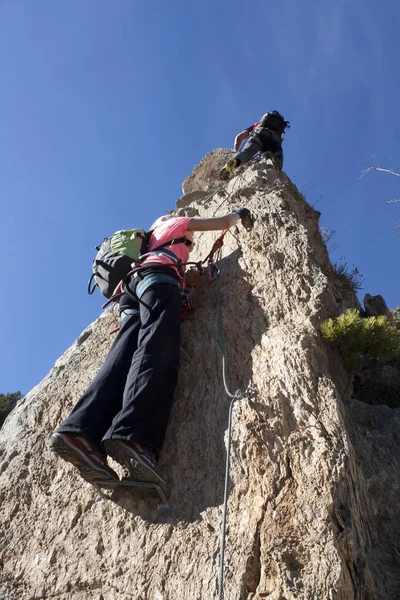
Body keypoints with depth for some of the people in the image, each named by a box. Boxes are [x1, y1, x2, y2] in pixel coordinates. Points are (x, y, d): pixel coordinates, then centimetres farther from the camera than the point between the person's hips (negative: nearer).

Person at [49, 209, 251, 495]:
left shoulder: (151, 241, 45)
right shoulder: (178, 222, 30)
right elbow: (224, 223, 35)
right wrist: (238, 213, 57)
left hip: (133, 286, 7)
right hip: (158, 279, -7)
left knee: (122, 359, -18)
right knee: (157, 353, -29)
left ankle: (80, 432, -41)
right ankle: (132, 436, -52)